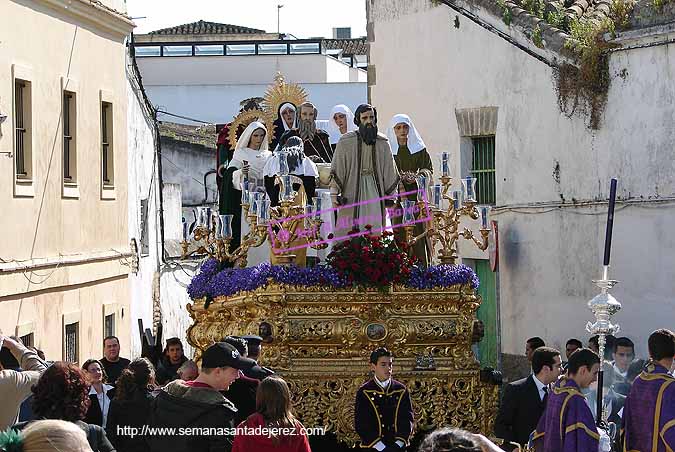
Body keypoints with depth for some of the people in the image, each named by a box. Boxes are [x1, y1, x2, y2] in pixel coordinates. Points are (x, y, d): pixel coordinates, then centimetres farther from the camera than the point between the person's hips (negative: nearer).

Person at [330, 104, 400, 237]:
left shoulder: (382, 143, 10)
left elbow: (389, 169, 16)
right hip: (352, 190, -3)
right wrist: (334, 193, -8)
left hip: (375, 191, 3)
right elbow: (337, 169, -1)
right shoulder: (346, 141, 0)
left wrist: (391, 194, 14)